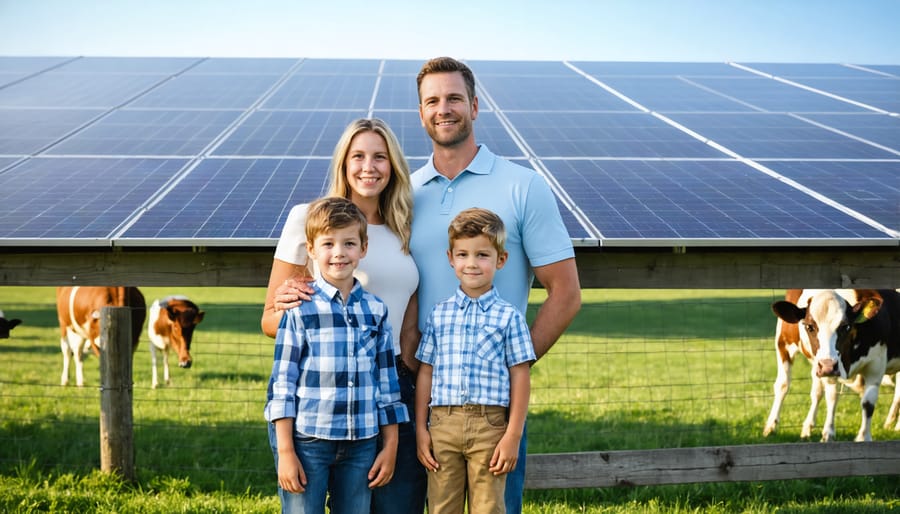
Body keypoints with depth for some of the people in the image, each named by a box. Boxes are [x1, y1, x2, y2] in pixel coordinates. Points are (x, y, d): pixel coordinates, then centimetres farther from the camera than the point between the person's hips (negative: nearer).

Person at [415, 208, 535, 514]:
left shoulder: (508, 317, 1)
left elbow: (520, 379, 0)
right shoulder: (439, 314, 9)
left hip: (489, 425, -2)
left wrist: (513, 435, -5)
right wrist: (420, 429, 6)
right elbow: (425, 373, 10)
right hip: (443, 423, 2)